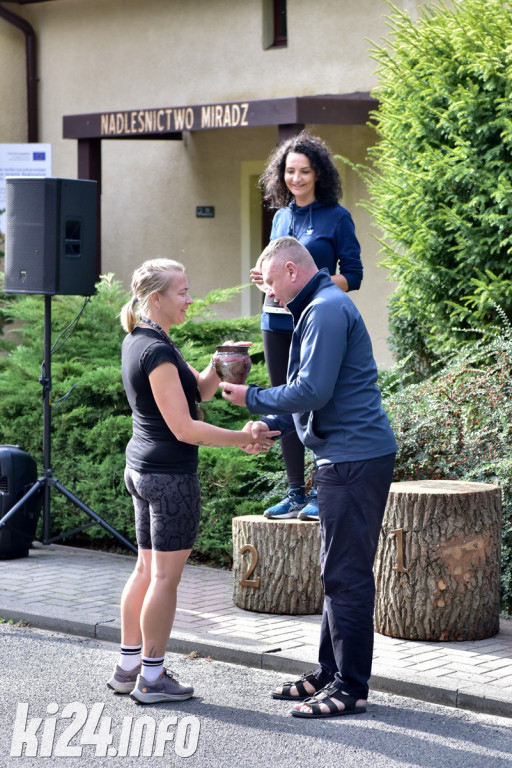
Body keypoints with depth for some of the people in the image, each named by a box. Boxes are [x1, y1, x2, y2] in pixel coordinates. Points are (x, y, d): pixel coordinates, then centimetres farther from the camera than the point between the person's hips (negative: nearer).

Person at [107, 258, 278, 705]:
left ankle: (128, 667, 23)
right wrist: (241, 438, -15)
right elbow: (184, 427, -21)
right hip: (170, 474, -10)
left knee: (147, 569, 16)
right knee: (165, 576, -1)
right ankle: (151, 679, 5)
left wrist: (216, 370, -5)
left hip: (141, 467, 10)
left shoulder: (138, 341, 11)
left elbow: (196, 391, 14)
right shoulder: (157, 351, -19)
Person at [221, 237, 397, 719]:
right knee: (338, 570, 15)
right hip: (346, 457, 11)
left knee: (346, 574, -7)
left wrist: (253, 399, -7)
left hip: (354, 459, -11)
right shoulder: (321, 308, 20)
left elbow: (312, 391, -21)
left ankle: (349, 687, -2)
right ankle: (329, 674, 24)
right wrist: (272, 424, 14)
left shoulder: (327, 310, -14)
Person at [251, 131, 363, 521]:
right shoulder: (281, 217, 15)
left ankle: (324, 493, 3)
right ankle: (296, 492, 16)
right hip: (277, 321, 6)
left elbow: (353, 275, -5)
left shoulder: (336, 217, -3)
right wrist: (264, 279, 2)